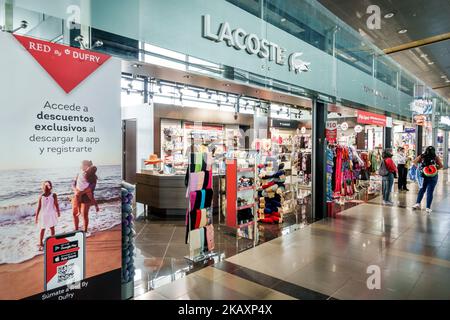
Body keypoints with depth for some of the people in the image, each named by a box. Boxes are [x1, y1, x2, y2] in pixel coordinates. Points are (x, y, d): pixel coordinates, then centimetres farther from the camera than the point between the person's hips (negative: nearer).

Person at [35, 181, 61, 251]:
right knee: (42, 229, 11)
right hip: (43, 215, 0)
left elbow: (56, 204, -5)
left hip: (51, 214, 0)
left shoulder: (53, 195, -12)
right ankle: (41, 244, 23)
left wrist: (58, 212, -3)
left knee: (52, 228, 11)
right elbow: (39, 207, -5)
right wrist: (36, 216, -2)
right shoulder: (41, 197, -10)